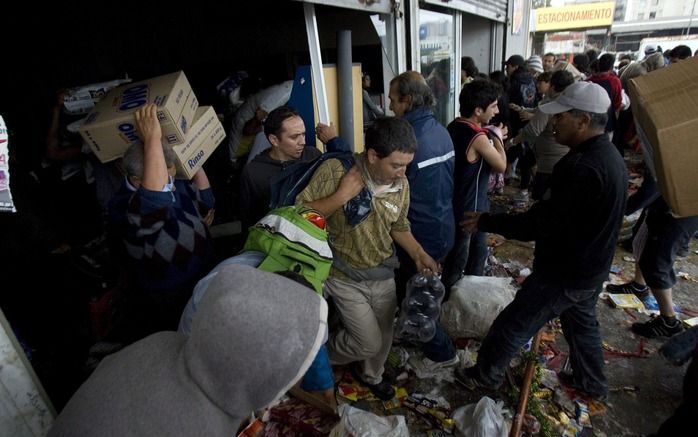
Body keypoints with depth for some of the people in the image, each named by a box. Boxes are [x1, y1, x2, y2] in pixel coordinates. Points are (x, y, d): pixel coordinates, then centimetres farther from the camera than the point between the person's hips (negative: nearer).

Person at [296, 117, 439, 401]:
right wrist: (340, 196, -30)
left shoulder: (401, 185, -8)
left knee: (383, 336, 20)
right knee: (369, 342, 1)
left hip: (383, 275, 5)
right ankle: (324, 353, 34)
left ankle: (371, 375, 53)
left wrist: (419, 254, -7)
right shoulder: (334, 170, -22)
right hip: (345, 278, -4)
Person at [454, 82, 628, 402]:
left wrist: (486, 222, -24)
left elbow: (542, 224, -30)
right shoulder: (610, 157, 3)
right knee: (581, 324, 29)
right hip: (591, 268, 9)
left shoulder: (584, 167, -31)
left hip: (563, 273, -9)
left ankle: (485, 375, 28)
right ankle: (592, 383, 50)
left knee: (512, 324, 8)